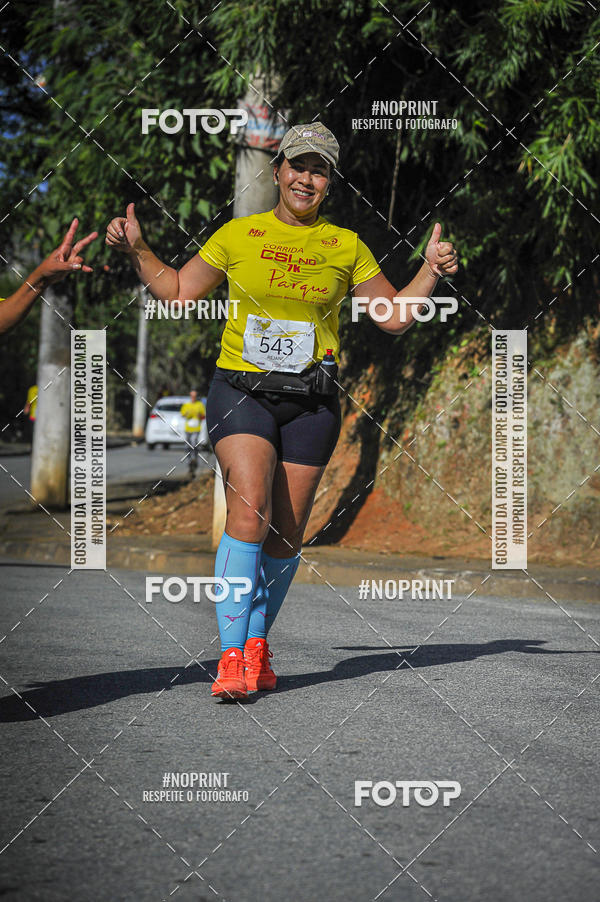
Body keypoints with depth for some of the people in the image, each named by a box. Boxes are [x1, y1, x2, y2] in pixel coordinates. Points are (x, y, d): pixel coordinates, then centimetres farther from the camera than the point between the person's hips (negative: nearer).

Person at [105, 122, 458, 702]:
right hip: (241, 389, -2)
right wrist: (136, 250, 4)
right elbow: (177, 294, 15)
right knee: (249, 512, -20)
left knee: (287, 532, 2)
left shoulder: (346, 247, 10)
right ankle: (231, 656, -19)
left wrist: (431, 270, 2)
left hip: (311, 400, 2)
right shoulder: (238, 235, 7)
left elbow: (394, 318, 15)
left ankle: (257, 642, 21)